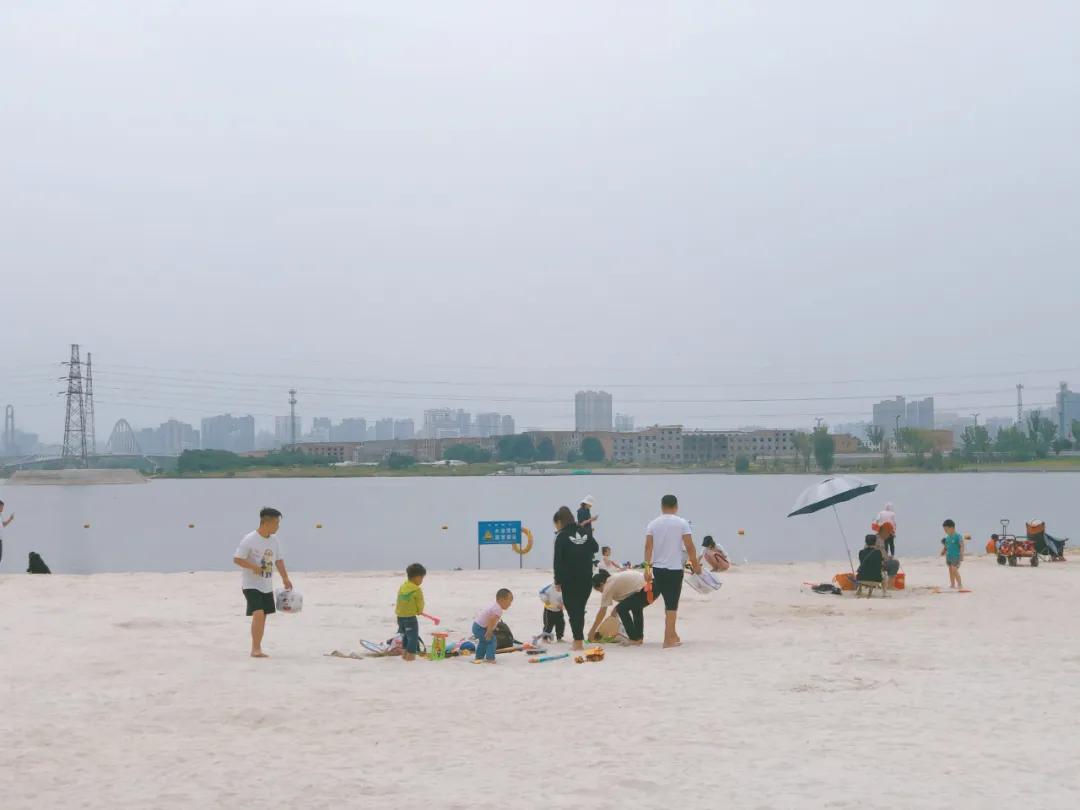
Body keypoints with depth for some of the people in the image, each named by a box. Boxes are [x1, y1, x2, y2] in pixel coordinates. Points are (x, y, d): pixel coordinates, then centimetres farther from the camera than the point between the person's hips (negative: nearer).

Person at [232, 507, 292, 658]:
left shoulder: (275, 541, 6)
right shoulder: (249, 540, -16)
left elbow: (279, 560, 14)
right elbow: (236, 559, -15)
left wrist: (285, 579, 8)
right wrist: (254, 567, -23)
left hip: (267, 586, 7)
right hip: (251, 584, -7)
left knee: (263, 616, 9)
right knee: (258, 613, -19)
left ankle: (257, 649, 19)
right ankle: (256, 649, -15)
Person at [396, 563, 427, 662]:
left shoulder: (402, 587, 8)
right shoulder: (416, 590, -16)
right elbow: (420, 603, -9)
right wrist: (420, 611, 15)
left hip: (400, 617, 8)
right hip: (411, 618, -8)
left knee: (405, 636, 22)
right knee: (413, 638, 1)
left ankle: (404, 654, 29)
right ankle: (411, 656, -2)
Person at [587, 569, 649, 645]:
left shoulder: (608, 587, -2)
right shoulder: (615, 578, 23)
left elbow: (602, 612, 1)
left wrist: (592, 630, 7)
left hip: (645, 590, -10)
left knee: (621, 609, -2)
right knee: (636, 607, 30)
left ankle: (634, 638, -1)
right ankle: (639, 637, 29)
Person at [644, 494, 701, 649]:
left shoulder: (653, 524, 5)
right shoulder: (682, 523, -3)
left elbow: (648, 547, -1)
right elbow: (690, 547, -6)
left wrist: (647, 567, -1)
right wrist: (695, 565, 4)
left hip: (657, 568, 4)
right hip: (675, 569, -4)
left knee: (669, 603, 16)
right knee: (672, 605, -1)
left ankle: (672, 634, 23)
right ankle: (668, 639, -2)